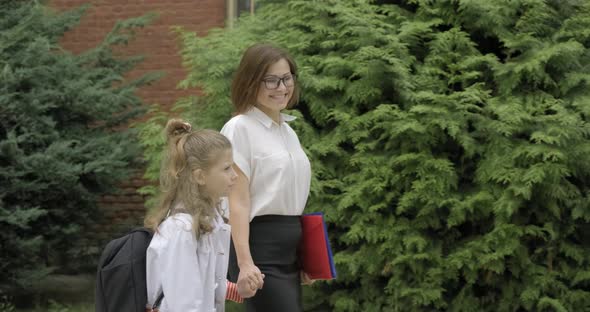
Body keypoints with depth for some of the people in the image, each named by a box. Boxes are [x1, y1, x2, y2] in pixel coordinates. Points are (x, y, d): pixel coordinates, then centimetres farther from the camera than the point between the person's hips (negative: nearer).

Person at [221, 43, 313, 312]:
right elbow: (238, 201, -14)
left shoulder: (288, 131, 17)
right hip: (260, 248, -8)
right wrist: (244, 262, -22)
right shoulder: (240, 129, -8)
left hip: (289, 248, 8)